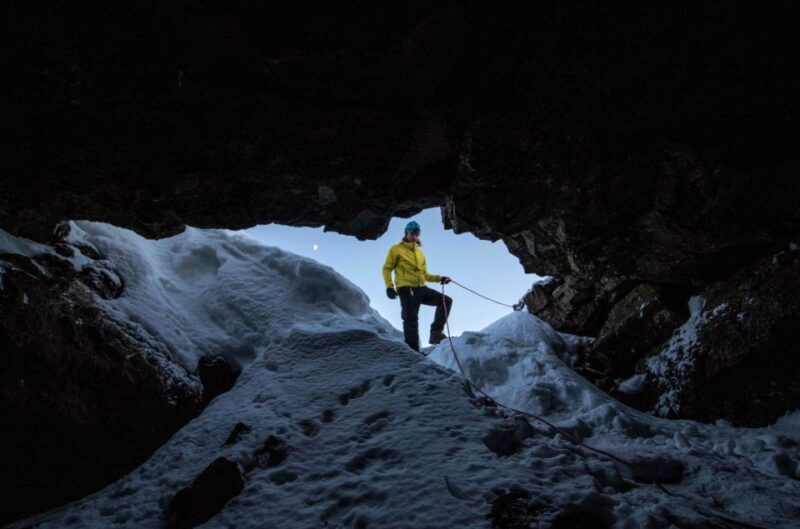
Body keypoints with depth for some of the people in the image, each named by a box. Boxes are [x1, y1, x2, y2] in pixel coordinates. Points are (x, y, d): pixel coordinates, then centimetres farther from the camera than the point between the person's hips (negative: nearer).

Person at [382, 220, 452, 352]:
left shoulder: (419, 253, 25)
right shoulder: (396, 249, 6)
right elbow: (387, 268, 2)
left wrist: (439, 278, 10)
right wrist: (389, 286, -12)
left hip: (421, 288, 6)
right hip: (406, 289, -6)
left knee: (446, 300, -2)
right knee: (411, 319, -12)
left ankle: (436, 332, -6)